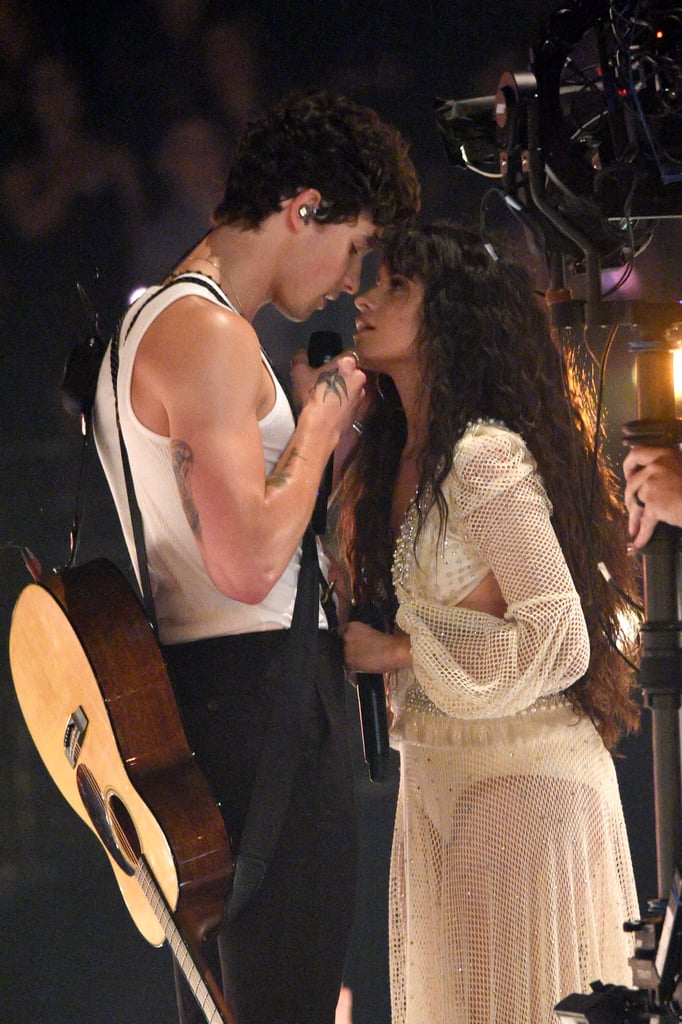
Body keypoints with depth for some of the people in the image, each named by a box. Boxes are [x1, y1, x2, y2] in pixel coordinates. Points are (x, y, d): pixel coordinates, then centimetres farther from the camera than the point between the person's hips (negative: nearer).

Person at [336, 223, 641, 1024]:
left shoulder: (486, 461, -18)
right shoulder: (397, 459, 8)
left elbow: (558, 641, -21)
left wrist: (399, 652, -16)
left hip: (522, 777, -9)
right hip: (433, 775, 9)